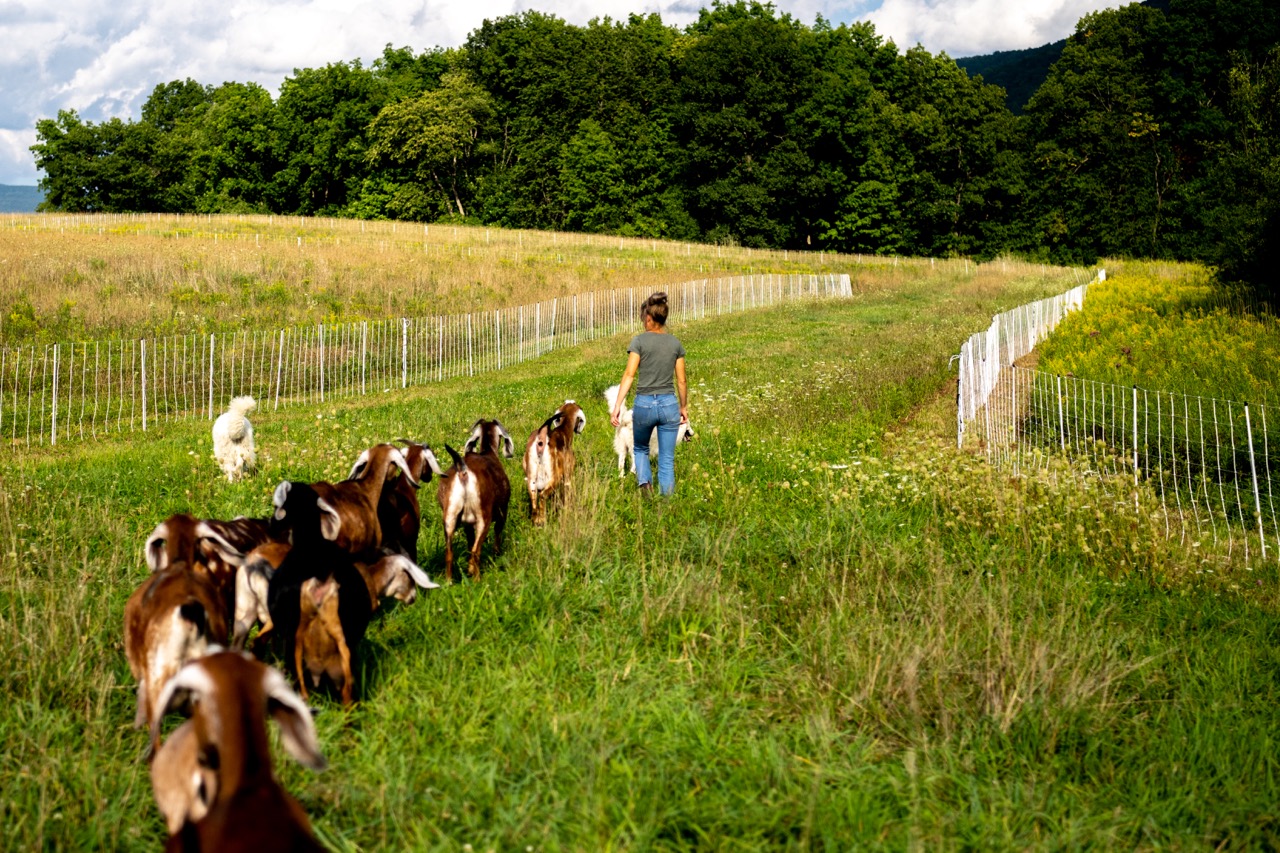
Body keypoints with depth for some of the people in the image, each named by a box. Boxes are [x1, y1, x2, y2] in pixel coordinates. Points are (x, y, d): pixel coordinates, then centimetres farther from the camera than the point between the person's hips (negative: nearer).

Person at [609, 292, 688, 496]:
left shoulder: (640, 341, -7)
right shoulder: (675, 343, 4)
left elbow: (629, 375, -12)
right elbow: (681, 381, 6)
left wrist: (617, 406, -11)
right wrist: (684, 407, 19)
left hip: (644, 403, -2)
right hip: (669, 404, 2)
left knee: (640, 449, 23)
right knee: (667, 460, 8)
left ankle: (644, 481, -1)